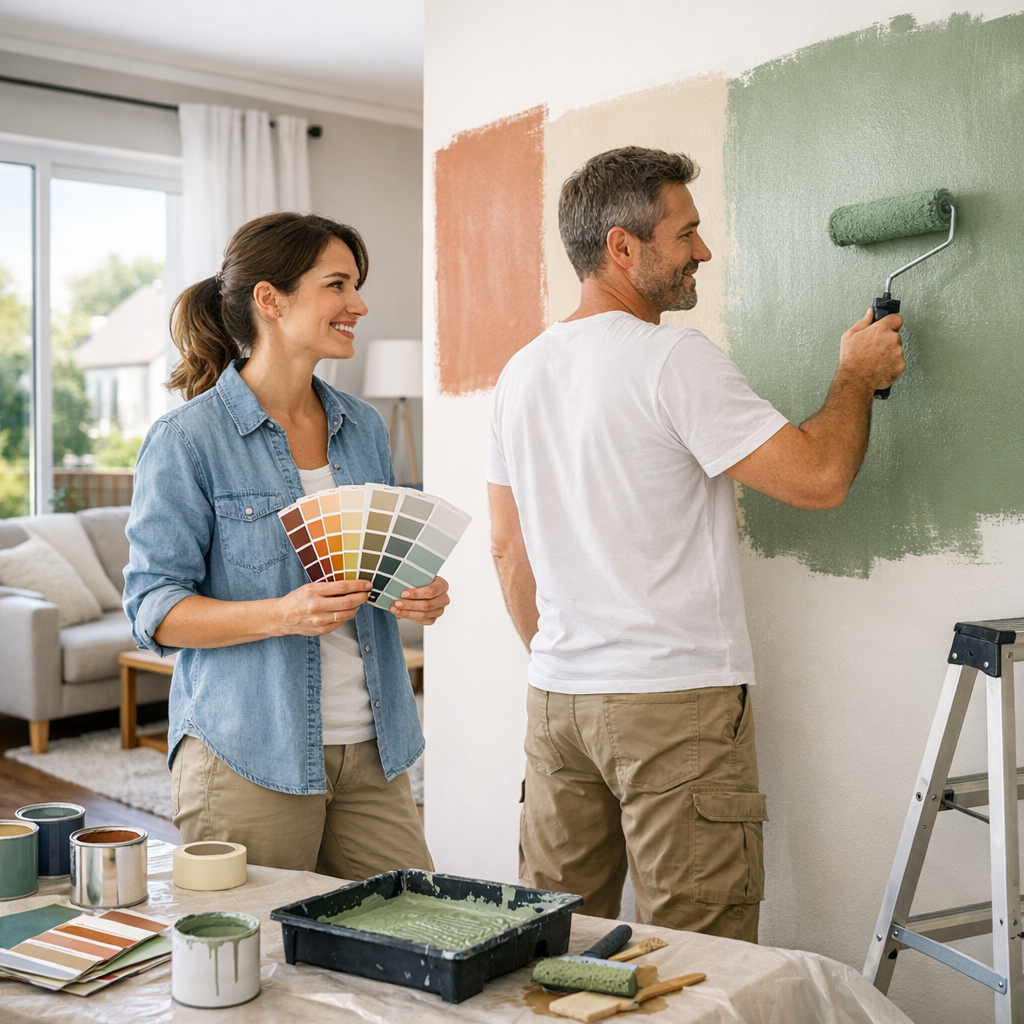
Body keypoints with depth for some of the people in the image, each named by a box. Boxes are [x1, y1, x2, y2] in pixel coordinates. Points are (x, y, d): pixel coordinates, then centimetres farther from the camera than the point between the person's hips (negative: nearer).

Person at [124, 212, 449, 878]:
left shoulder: (364, 429, 11)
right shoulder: (186, 440, -8)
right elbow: (154, 609, -10)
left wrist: (423, 594, -2)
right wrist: (283, 614, -24)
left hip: (372, 749, 6)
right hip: (247, 756, -5)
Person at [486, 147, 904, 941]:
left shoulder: (521, 373, 10)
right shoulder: (676, 360, -13)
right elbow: (819, 477, -15)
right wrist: (858, 376, 3)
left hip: (557, 698, 8)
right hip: (678, 701, -7)